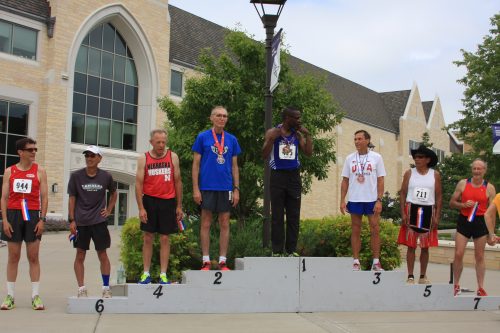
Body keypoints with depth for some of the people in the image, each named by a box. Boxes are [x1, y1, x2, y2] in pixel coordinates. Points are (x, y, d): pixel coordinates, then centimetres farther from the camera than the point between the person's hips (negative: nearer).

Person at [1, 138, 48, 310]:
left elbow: (44, 197, 3)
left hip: (33, 215, -1)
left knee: (33, 257, 1)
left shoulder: (39, 171, 5)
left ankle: (35, 296, 5)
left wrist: (42, 219, -7)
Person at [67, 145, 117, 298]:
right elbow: (72, 199, 1)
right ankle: (81, 288, 12)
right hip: (80, 222, 0)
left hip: (99, 221, 0)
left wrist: (109, 210, 7)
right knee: (80, 255, 4)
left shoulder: (106, 176, 1)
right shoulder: (76, 176, -1)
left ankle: (106, 288, 13)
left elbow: (113, 193, 18)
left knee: (102, 254, 4)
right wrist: (71, 220, -3)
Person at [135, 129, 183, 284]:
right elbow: (139, 183, 0)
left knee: (165, 239, 2)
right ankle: (146, 273, 10)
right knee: (147, 238, 3)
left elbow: (178, 182, 7)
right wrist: (141, 208, -8)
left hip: (168, 201, 0)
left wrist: (179, 206, 4)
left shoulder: (173, 157, 4)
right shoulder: (143, 159, 2)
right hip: (149, 201, 0)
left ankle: (163, 274, 7)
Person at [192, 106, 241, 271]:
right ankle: (206, 261, 9)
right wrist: (195, 189, -6)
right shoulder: (202, 137, 1)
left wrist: (236, 189, 4)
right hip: (207, 187, -2)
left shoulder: (232, 139, 9)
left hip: (226, 187, 3)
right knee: (206, 223, 2)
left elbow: (234, 166, 11)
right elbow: (196, 164, 1)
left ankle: (223, 261, 10)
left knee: (225, 224, 4)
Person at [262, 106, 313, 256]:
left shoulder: (298, 134, 8)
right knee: (277, 216, 0)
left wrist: (307, 134, -3)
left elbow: (308, 153, 2)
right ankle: (277, 250, 5)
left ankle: (291, 249, 10)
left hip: (293, 176, 3)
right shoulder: (272, 132, -2)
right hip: (278, 176, -3)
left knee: (294, 215, 3)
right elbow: (264, 155, -8)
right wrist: (272, 139, -20)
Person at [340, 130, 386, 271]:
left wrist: (379, 200, -10)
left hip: (372, 200, -2)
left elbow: (380, 180, -1)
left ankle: (376, 262, 7)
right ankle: (356, 262, 11)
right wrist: (342, 200, 1)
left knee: (375, 230, 0)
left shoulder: (376, 157, 0)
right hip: (354, 200, 2)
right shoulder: (350, 158, 6)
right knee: (356, 231, 5)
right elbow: (345, 181, 8)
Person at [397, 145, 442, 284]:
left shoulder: (435, 175, 3)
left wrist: (437, 216, -4)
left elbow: (439, 196, 4)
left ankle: (423, 276, 18)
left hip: (428, 212, 1)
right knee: (411, 245, 0)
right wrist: (403, 214, -7)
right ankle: (410, 277, 6)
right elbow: (403, 193, 1)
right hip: (411, 210, -1)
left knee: (425, 246, 7)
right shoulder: (409, 173, 2)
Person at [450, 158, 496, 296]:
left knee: (479, 256, 6)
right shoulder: (462, 184, 2)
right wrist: (463, 205, -13)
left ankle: (481, 288, 16)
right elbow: (452, 203, 7)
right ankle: (456, 286, 13)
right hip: (464, 221, 1)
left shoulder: (489, 188, 1)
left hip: (481, 222, 0)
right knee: (458, 254, -2)